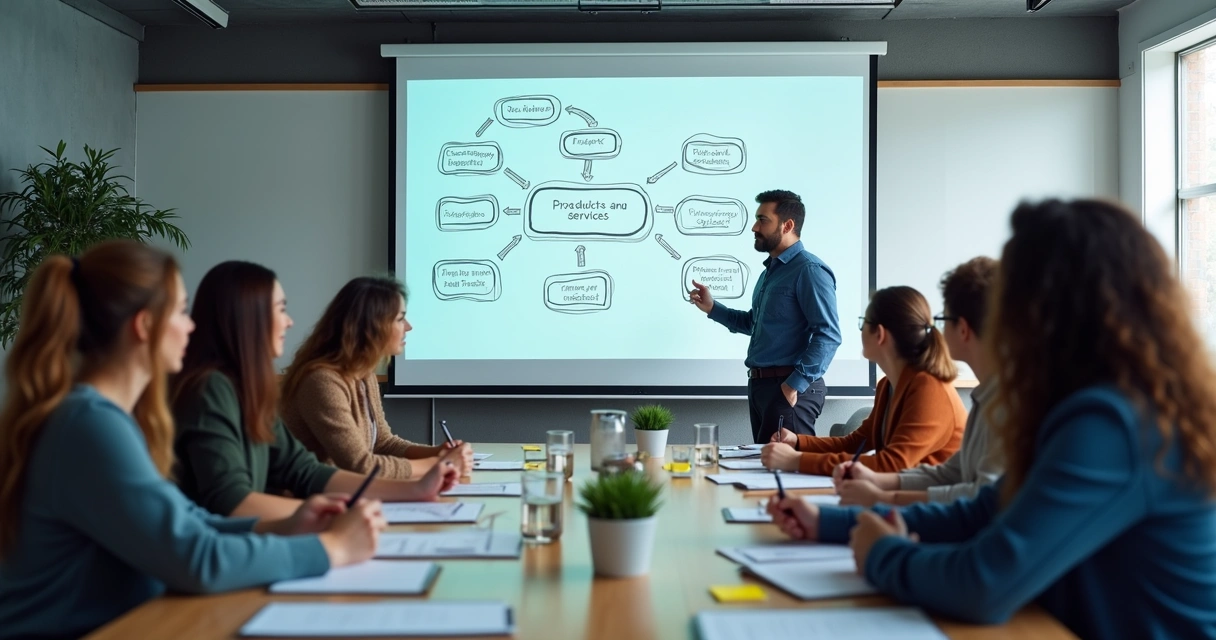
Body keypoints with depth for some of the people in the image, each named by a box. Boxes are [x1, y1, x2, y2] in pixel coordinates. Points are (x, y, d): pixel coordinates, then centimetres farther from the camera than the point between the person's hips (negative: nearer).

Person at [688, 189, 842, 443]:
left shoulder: (809, 270, -14)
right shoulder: (770, 270, 17)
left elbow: (828, 335, -22)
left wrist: (796, 384, -22)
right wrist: (712, 308, 16)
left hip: (787, 388, -10)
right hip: (759, 384, 10)